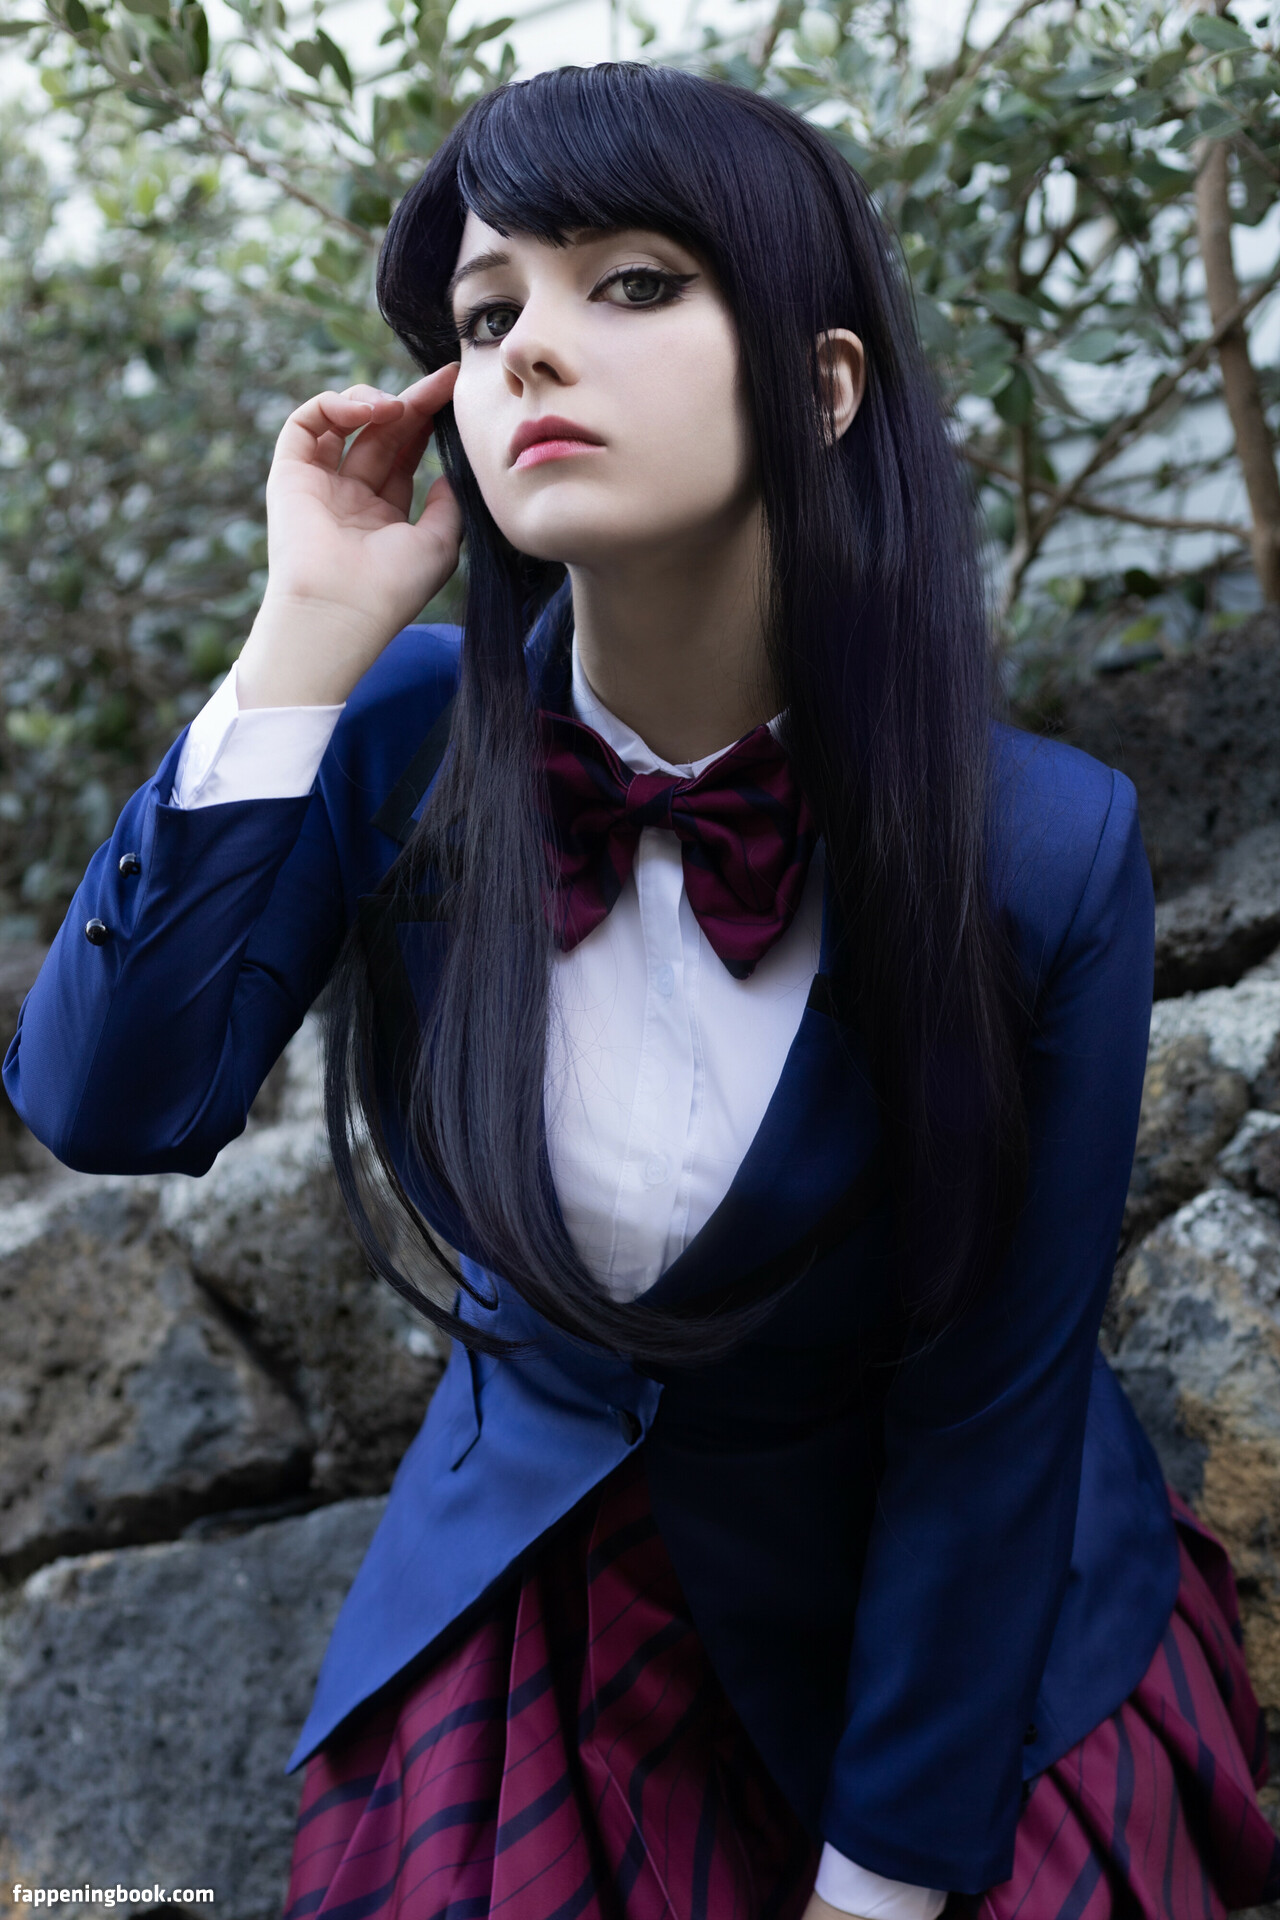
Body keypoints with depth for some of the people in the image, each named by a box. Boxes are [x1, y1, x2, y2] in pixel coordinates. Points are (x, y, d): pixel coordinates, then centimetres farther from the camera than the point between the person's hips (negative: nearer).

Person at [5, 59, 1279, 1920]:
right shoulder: (404, 738, -16)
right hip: (529, 1605, 3)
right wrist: (304, 644, -30)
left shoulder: (1048, 854, -25)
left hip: (943, 1616, -2)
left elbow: (985, 1415, -18)